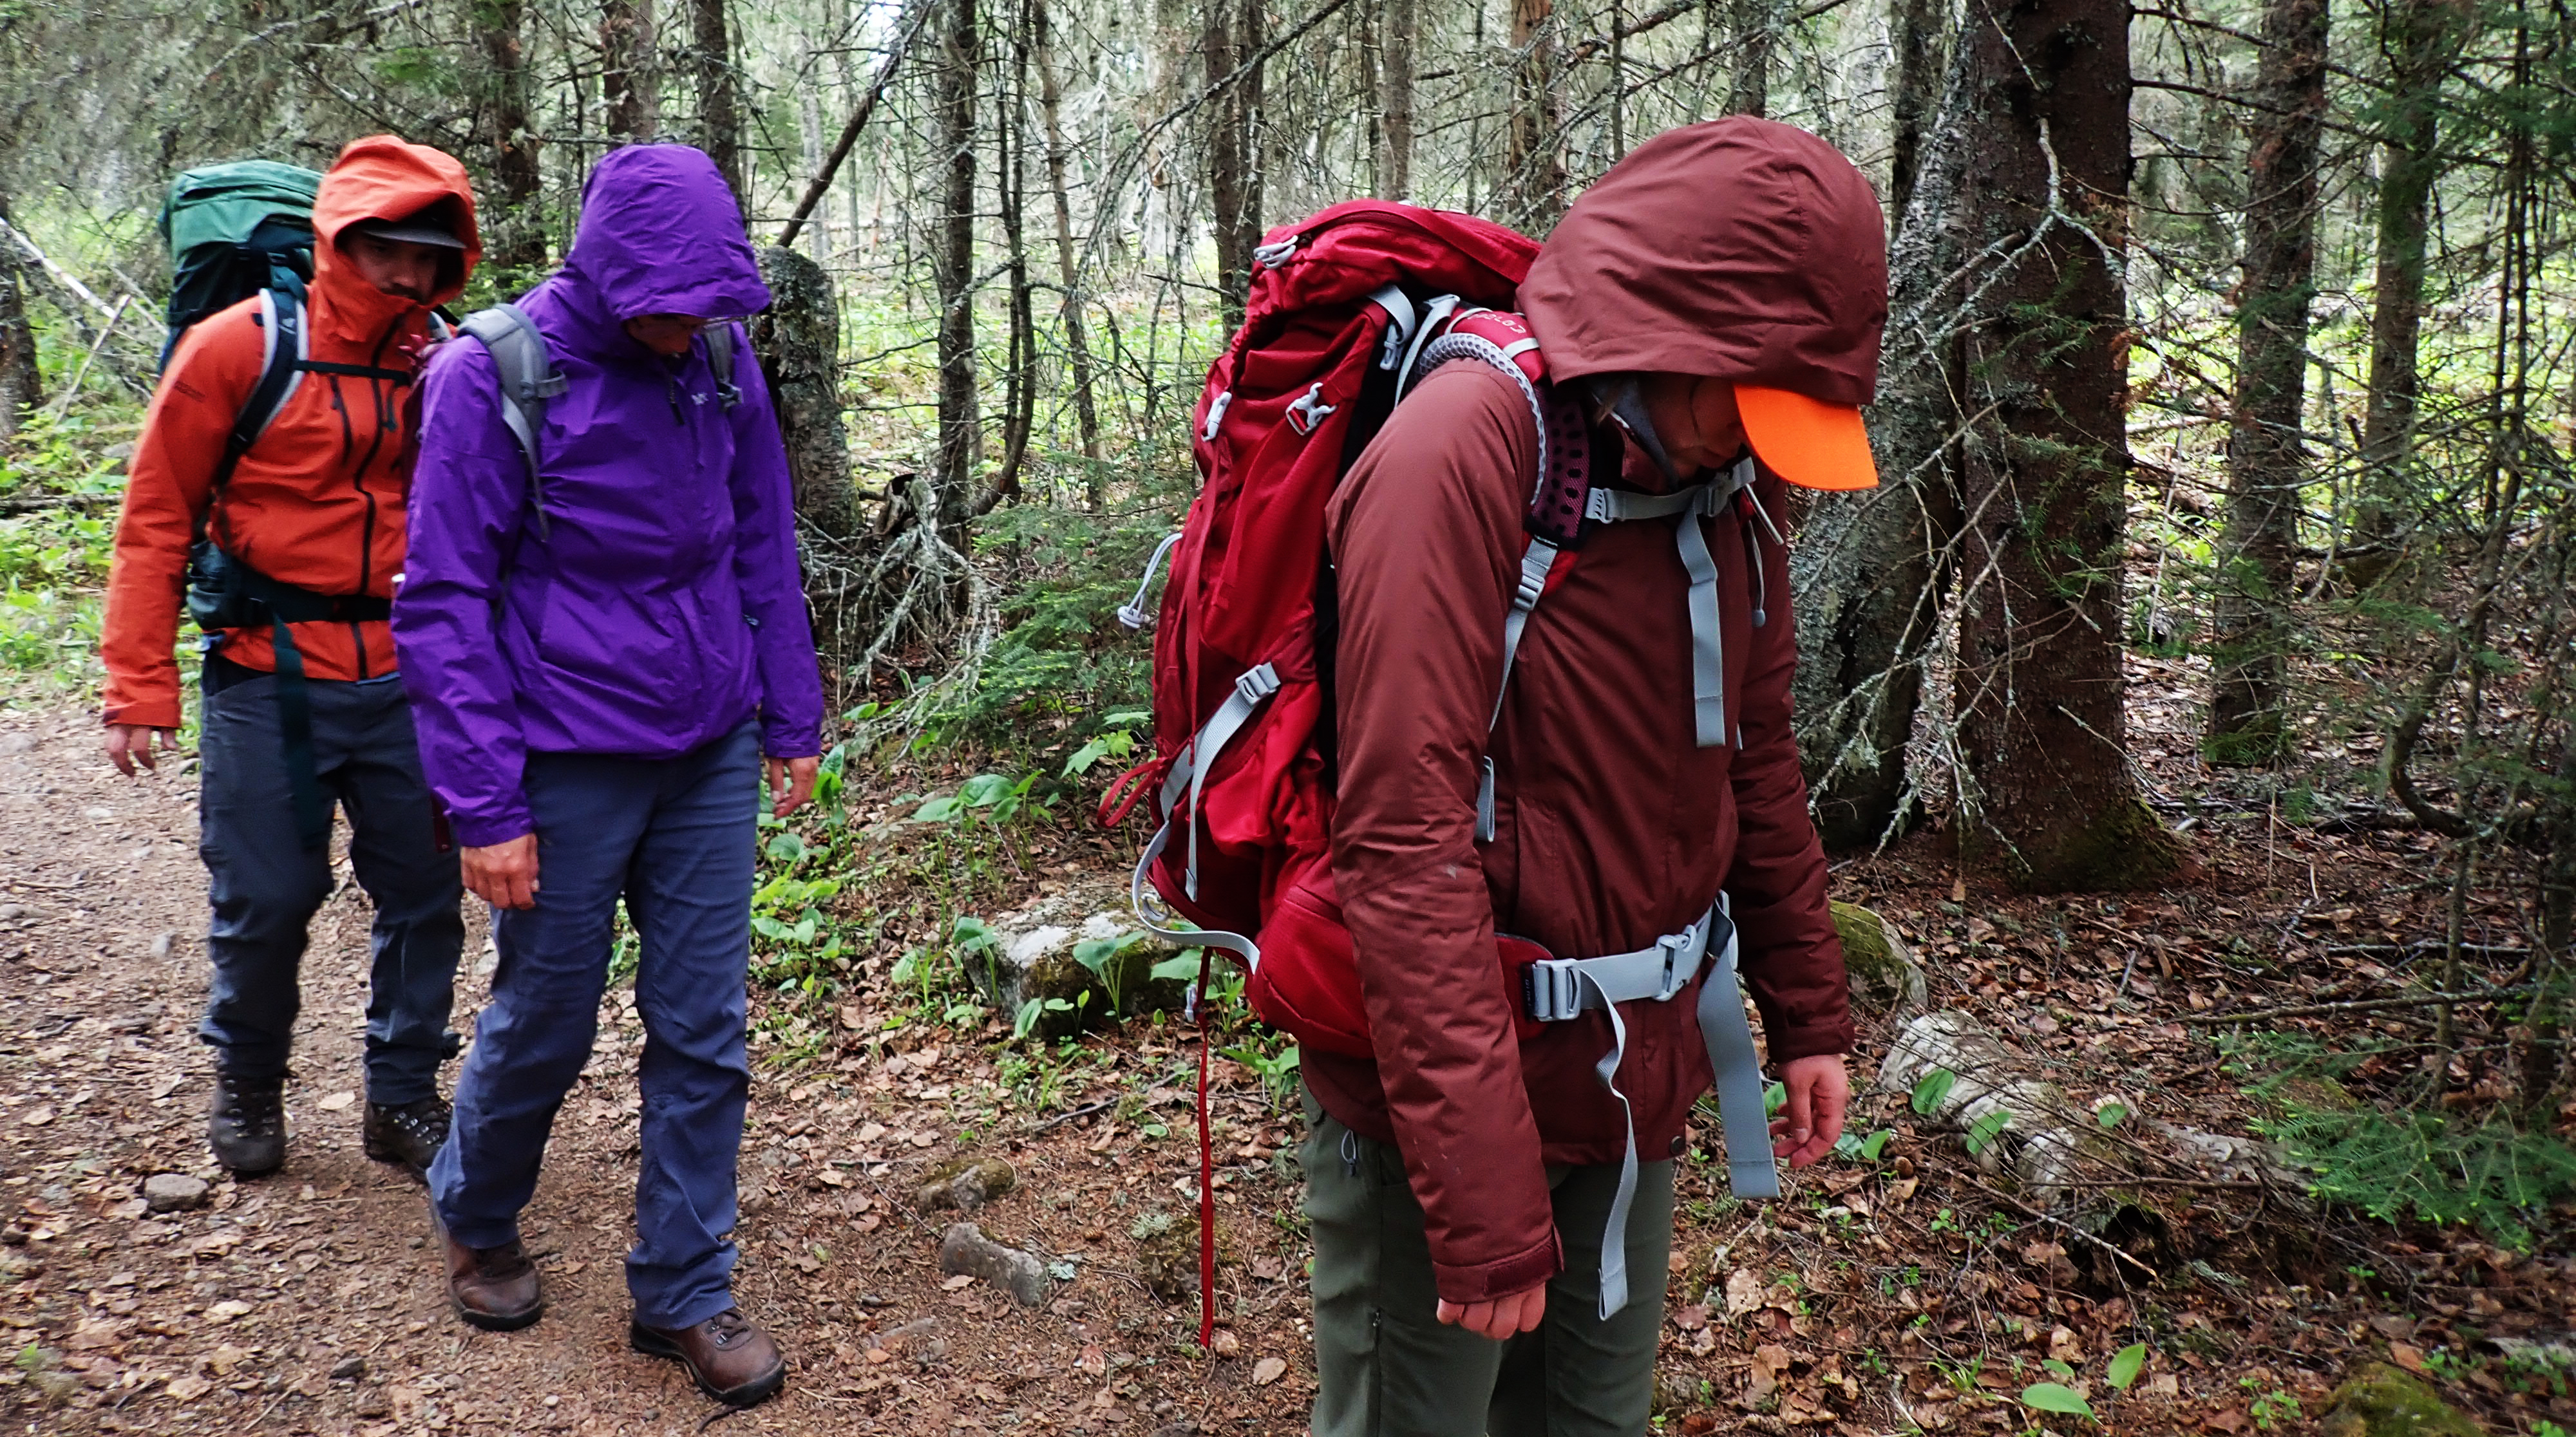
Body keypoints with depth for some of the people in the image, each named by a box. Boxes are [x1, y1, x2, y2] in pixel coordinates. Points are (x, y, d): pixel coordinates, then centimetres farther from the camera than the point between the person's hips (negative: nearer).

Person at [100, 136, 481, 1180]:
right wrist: (140, 688, -7)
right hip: (270, 677, -3)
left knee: (424, 893, 7)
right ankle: (247, 1084, 31)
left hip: (404, 679, 3)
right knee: (265, 900, 5)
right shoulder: (239, 348, -6)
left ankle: (404, 1096, 25)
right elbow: (158, 519, -3)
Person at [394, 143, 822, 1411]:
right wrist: (485, 804, -13)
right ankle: (474, 1217, 42)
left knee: (703, 1038, 7)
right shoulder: (492, 376, -13)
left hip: (711, 759, 4)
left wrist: (790, 722, 11)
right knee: (542, 1029, 12)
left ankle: (684, 1292, 23)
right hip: (570, 768, -3)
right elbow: (444, 604, -11)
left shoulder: (720, 361, 0)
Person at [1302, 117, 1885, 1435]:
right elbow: (1404, 840, -26)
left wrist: (1807, 1014, 16)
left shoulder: (1720, 483, 3)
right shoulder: (1461, 456, -21)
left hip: (1634, 1087, 7)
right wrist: (1484, 1193, -26)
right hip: (1449, 1095, -7)